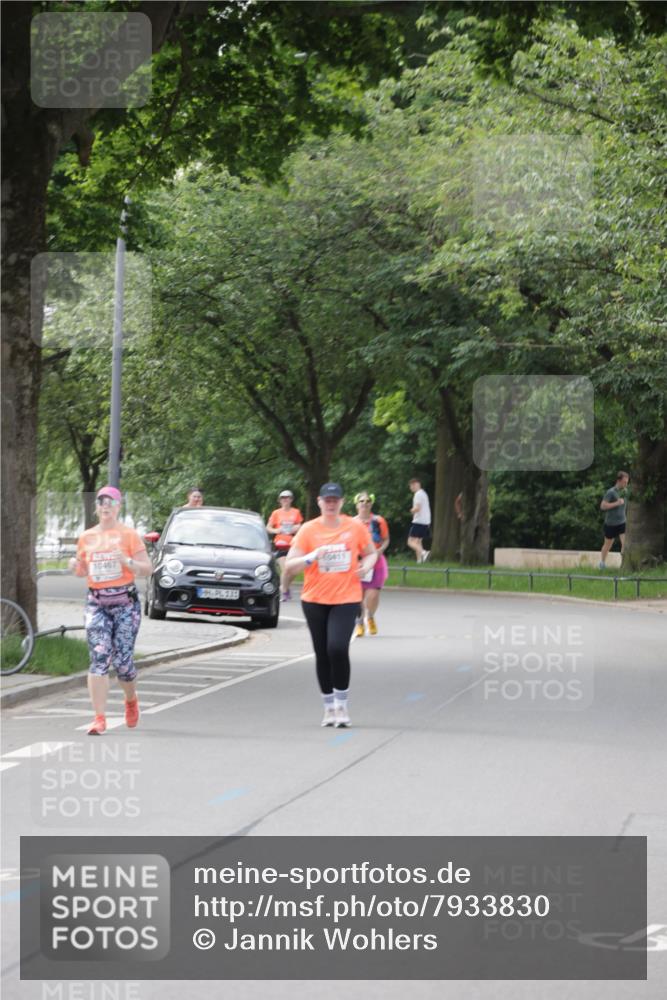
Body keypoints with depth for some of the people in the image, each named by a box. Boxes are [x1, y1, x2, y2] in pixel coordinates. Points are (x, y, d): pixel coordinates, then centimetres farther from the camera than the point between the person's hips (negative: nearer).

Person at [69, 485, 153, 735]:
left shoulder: (128, 535, 1)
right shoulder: (86, 538, 11)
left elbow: (148, 569, -1)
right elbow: (83, 571, 22)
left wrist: (127, 561, -19)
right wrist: (75, 567, -1)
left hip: (125, 602, -2)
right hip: (96, 603, 2)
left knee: (123, 659, -3)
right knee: (99, 657, -12)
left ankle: (131, 699, 30)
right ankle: (99, 718, -14)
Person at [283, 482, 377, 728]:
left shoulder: (356, 527, 1)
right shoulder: (308, 530, -2)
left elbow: (371, 553, 16)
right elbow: (289, 566, -5)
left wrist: (366, 566, -6)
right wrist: (313, 556, -23)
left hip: (347, 599, -1)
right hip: (315, 600, 1)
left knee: (338, 648, -19)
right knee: (322, 654, 6)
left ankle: (341, 704, -5)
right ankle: (329, 706, 21)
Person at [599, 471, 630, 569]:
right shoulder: (611, 492, -16)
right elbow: (603, 506, -22)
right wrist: (616, 503, -26)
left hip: (622, 523, 5)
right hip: (610, 523, -5)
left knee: (625, 543, -12)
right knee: (608, 544, 10)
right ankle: (602, 563, 29)